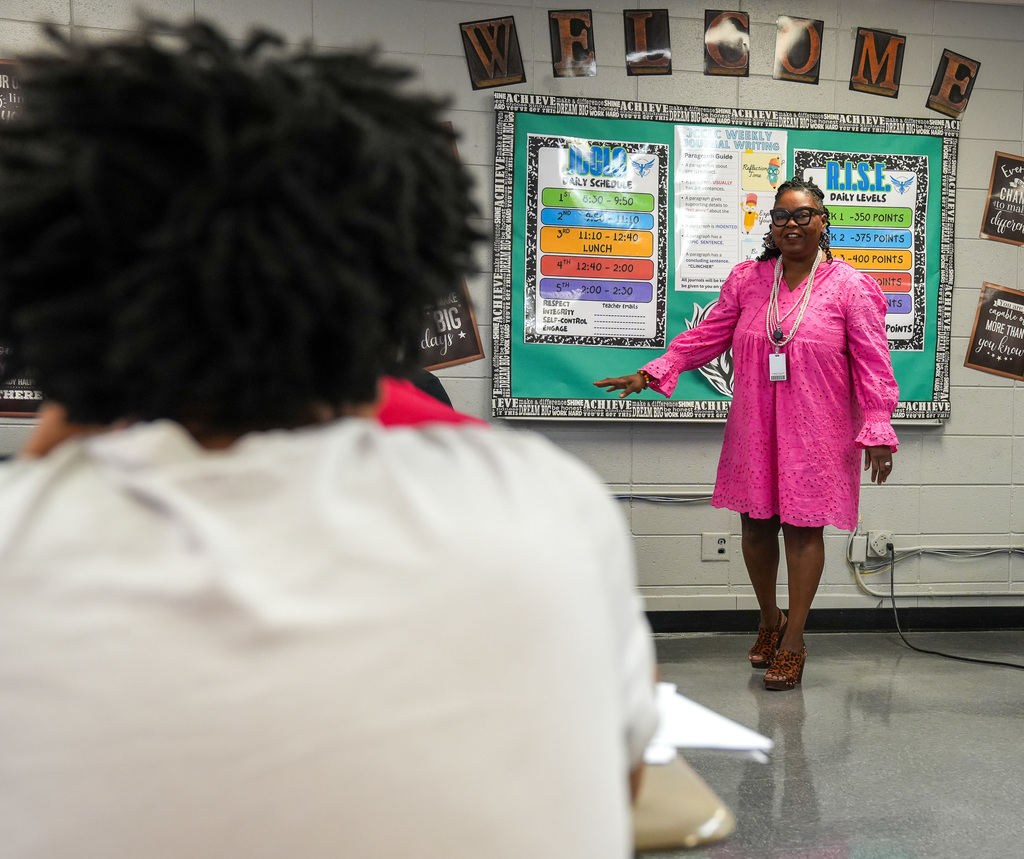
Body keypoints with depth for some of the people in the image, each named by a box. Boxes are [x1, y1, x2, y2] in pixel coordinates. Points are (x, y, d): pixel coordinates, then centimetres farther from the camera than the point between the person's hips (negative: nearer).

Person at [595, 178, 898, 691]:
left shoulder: (850, 287, -2)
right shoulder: (746, 280, 8)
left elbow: (872, 364, -3)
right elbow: (707, 335, 11)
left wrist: (876, 429, -8)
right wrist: (652, 373, 3)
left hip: (817, 432, -3)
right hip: (754, 428, 4)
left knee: (802, 529, 0)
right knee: (755, 525, 9)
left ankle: (793, 640, 13)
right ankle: (769, 619, 32)